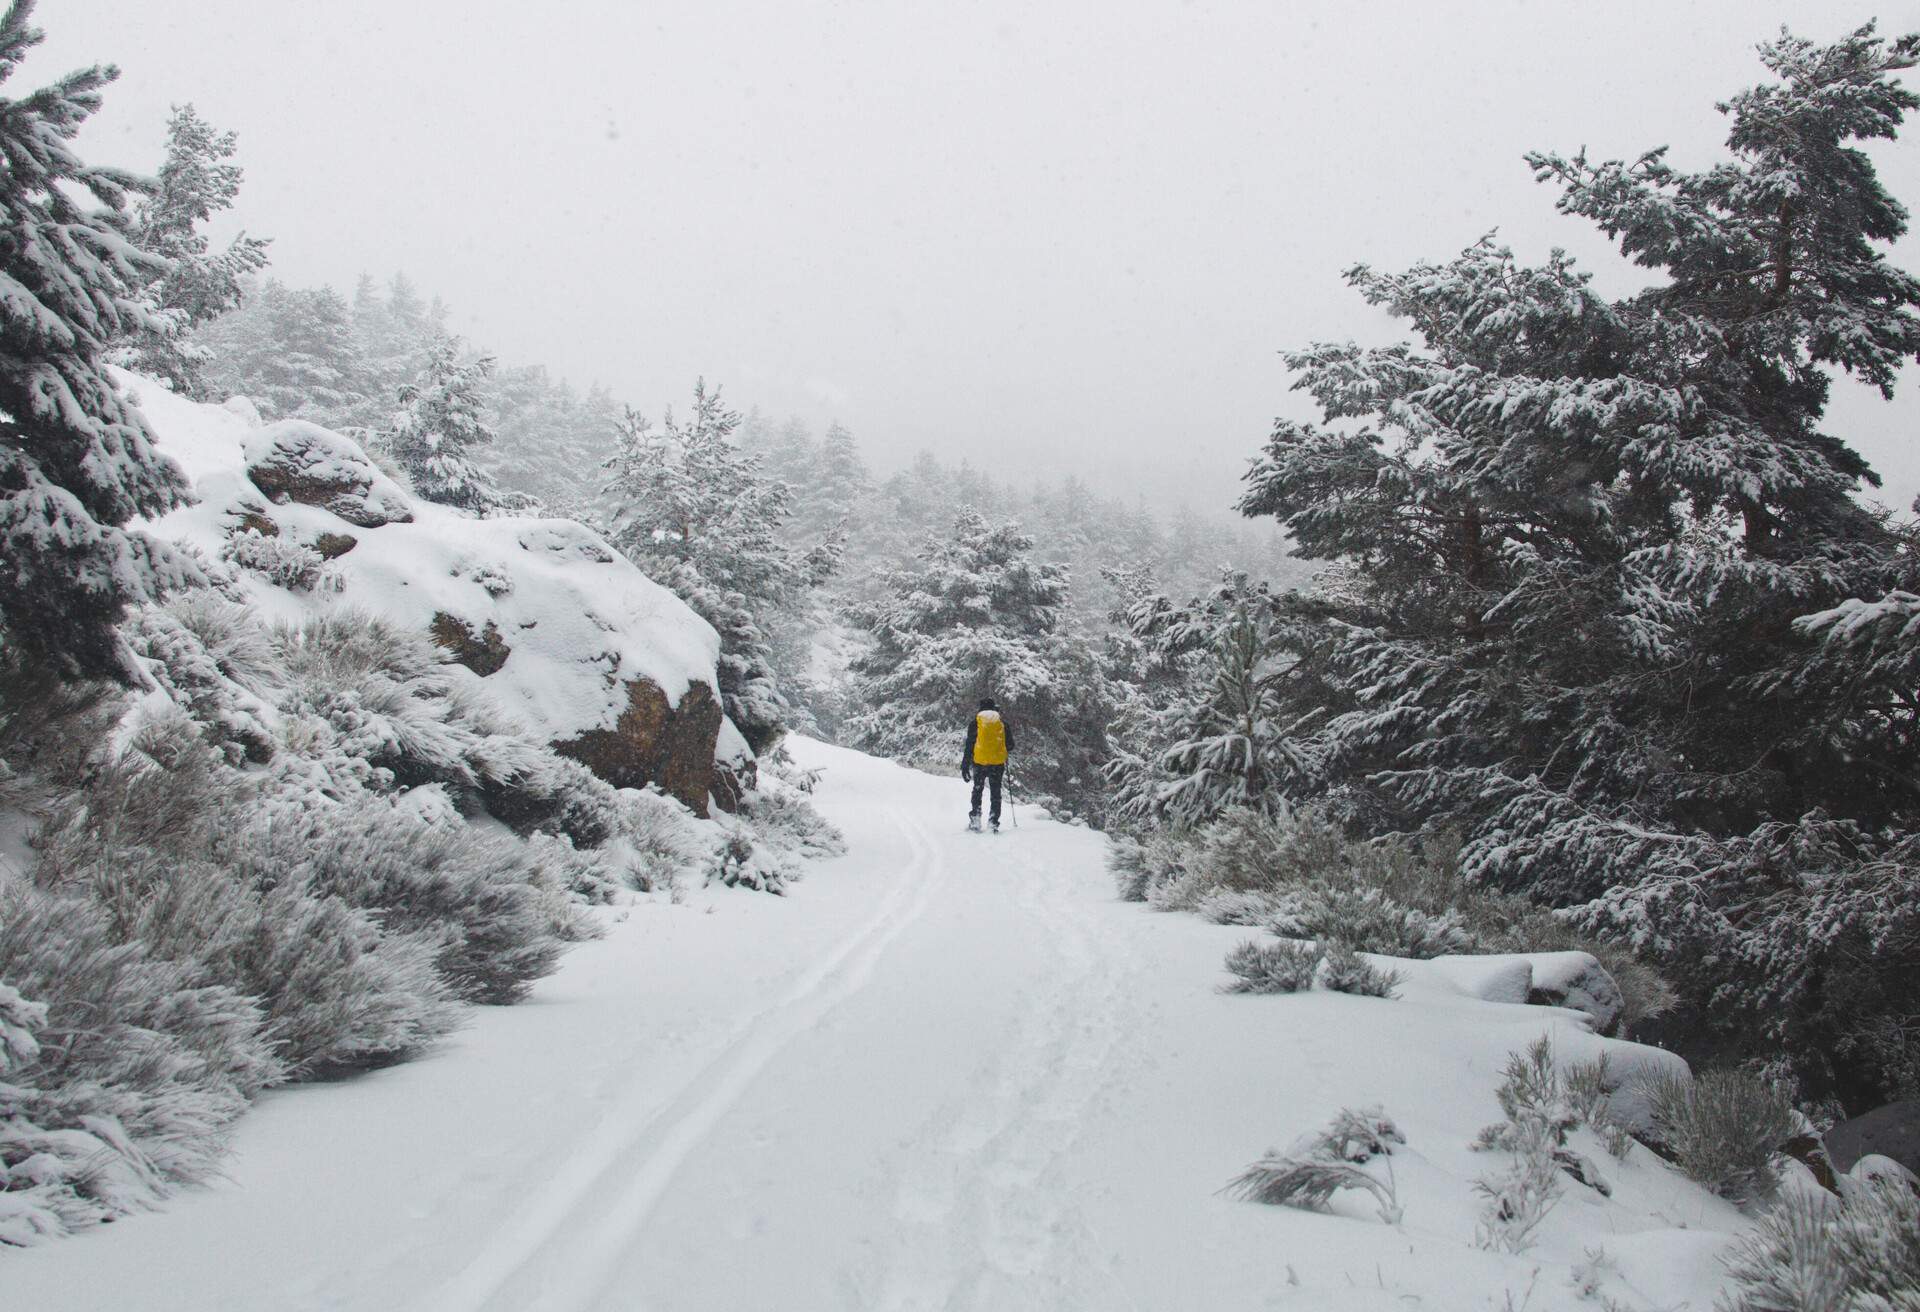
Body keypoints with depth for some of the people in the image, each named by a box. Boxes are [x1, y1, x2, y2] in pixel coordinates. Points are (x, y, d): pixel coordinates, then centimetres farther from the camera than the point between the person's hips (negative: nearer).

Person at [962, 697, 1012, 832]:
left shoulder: (976, 722, 2)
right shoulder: (1002, 722, 6)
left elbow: (969, 745, -1)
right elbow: (1010, 745, 7)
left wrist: (965, 765, 2)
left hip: (980, 761, 0)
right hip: (998, 762, 1)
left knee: (977, 790, 14)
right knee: (996, 791, 8)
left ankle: (975, 818, 4)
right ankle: (994, 820, 0)